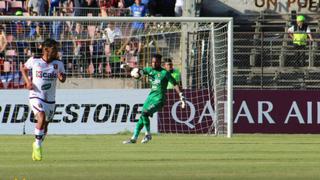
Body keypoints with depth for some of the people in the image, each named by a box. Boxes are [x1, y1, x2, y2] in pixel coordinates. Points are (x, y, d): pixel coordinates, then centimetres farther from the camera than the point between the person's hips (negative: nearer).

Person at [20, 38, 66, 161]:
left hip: (50, 99, 4)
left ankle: (37, 147, 34)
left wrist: (62, 77, -19)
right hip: (36, 96, -4)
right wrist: (27, 81, -4)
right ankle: (37, 144, -11)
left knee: (45, 125, 12)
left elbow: (62, 79, 5)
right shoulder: (34, 61, -7)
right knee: (41, 117, -27)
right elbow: (23, 69, 11)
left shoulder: (58, 64, -2)